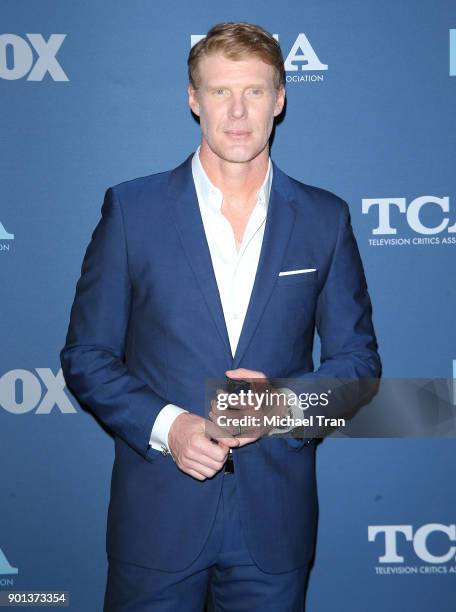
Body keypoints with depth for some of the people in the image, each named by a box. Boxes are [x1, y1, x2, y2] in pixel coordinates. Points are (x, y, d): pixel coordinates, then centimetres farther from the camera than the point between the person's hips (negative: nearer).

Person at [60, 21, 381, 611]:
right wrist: (164, 426, -15)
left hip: (276, 518, 1)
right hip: (157, 513, -1)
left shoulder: (325, 219, 1)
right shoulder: (131, 208, -3)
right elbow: (85, 356, -1)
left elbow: (357, 360, 5)